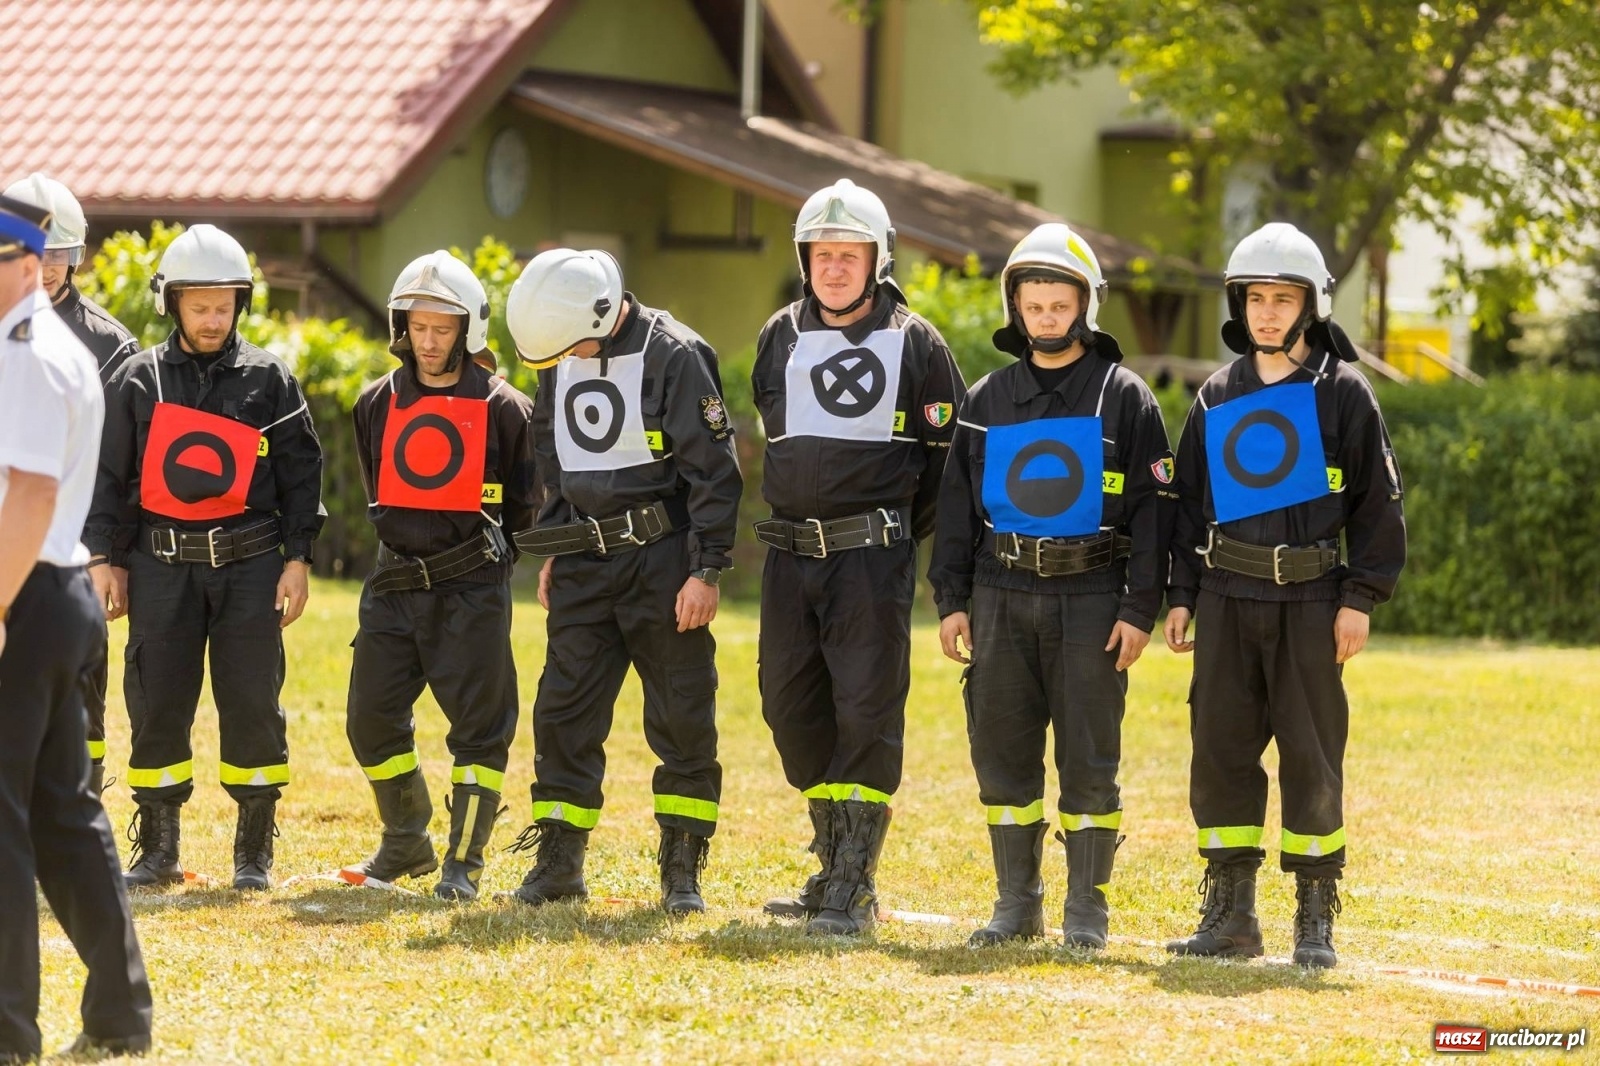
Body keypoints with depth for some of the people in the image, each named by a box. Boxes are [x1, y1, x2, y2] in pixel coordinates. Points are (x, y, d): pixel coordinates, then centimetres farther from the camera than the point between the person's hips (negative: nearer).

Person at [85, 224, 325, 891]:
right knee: (157, 707, 1)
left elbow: (301, 472, 6)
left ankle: (254, 852, 8)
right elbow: (109, 475, 8)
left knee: (252, 706, -1)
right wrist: (106, 560, 2)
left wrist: (298, 560, 0)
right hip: (162, 566, 1)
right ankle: (157, 849, 11)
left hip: (250, 563, -1)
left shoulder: (269, 379, 4)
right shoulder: (139, 380, 5)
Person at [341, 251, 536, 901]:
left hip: (472, 586, -4)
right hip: (395, 584, 4)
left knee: (478, 724, -4)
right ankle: (407, 844, 24)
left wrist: (484, 548, 1)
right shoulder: (378, 403, 8)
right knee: (371, 719, 5)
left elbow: (523, 504, 4)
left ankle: (464, 864, 3)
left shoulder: (502, 408, -3)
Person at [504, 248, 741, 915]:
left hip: (662, 558, -6)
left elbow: (711, 470, -13)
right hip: (585, 561, 6)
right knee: (563, 710, 3)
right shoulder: (561, 362, 7)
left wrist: (706, 571, -15)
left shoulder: (674, 356, -14)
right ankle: (558, 862, 10)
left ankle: (682, 871, 7)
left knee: (682, 719, 0)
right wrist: (552, 551, 18)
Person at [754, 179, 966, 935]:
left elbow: (950, 447, 2)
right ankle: (834, 865, 20)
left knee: (866, 714, -8)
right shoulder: (780, 338, 12)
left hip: (874, 556, -5)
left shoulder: (913, 343, -1)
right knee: (791, 709, 7)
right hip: (791, 553, 5)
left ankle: (853, 892, -6)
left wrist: (904, 529, 1)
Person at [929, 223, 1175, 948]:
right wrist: (952, 600, 6)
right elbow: (957, 505, 15)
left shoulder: (1124, 397, 1)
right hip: (1002, 595, 4)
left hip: (1090, 596, -4)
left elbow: (1152, 507, -1)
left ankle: (1086, 909, 5)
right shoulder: (988, 400, 12)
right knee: (1002, 754, 4)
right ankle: (1017, 902, 14)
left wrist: (1141, 610, -8)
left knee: (1088, 759, -2)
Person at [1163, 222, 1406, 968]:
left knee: (1311, 755, -2)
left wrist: (1360, 598, -7)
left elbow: (1377, 501, 0)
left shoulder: (1342, 392, 1)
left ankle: (1316, 920, 5)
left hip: (1309, 598, -4)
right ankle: (1229, 913, 10)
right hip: (1226, 596, 4)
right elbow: (1189, 501, 17)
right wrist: (1180, 594, 10)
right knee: (1220, 749, 3)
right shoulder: (1217, 397, 13)